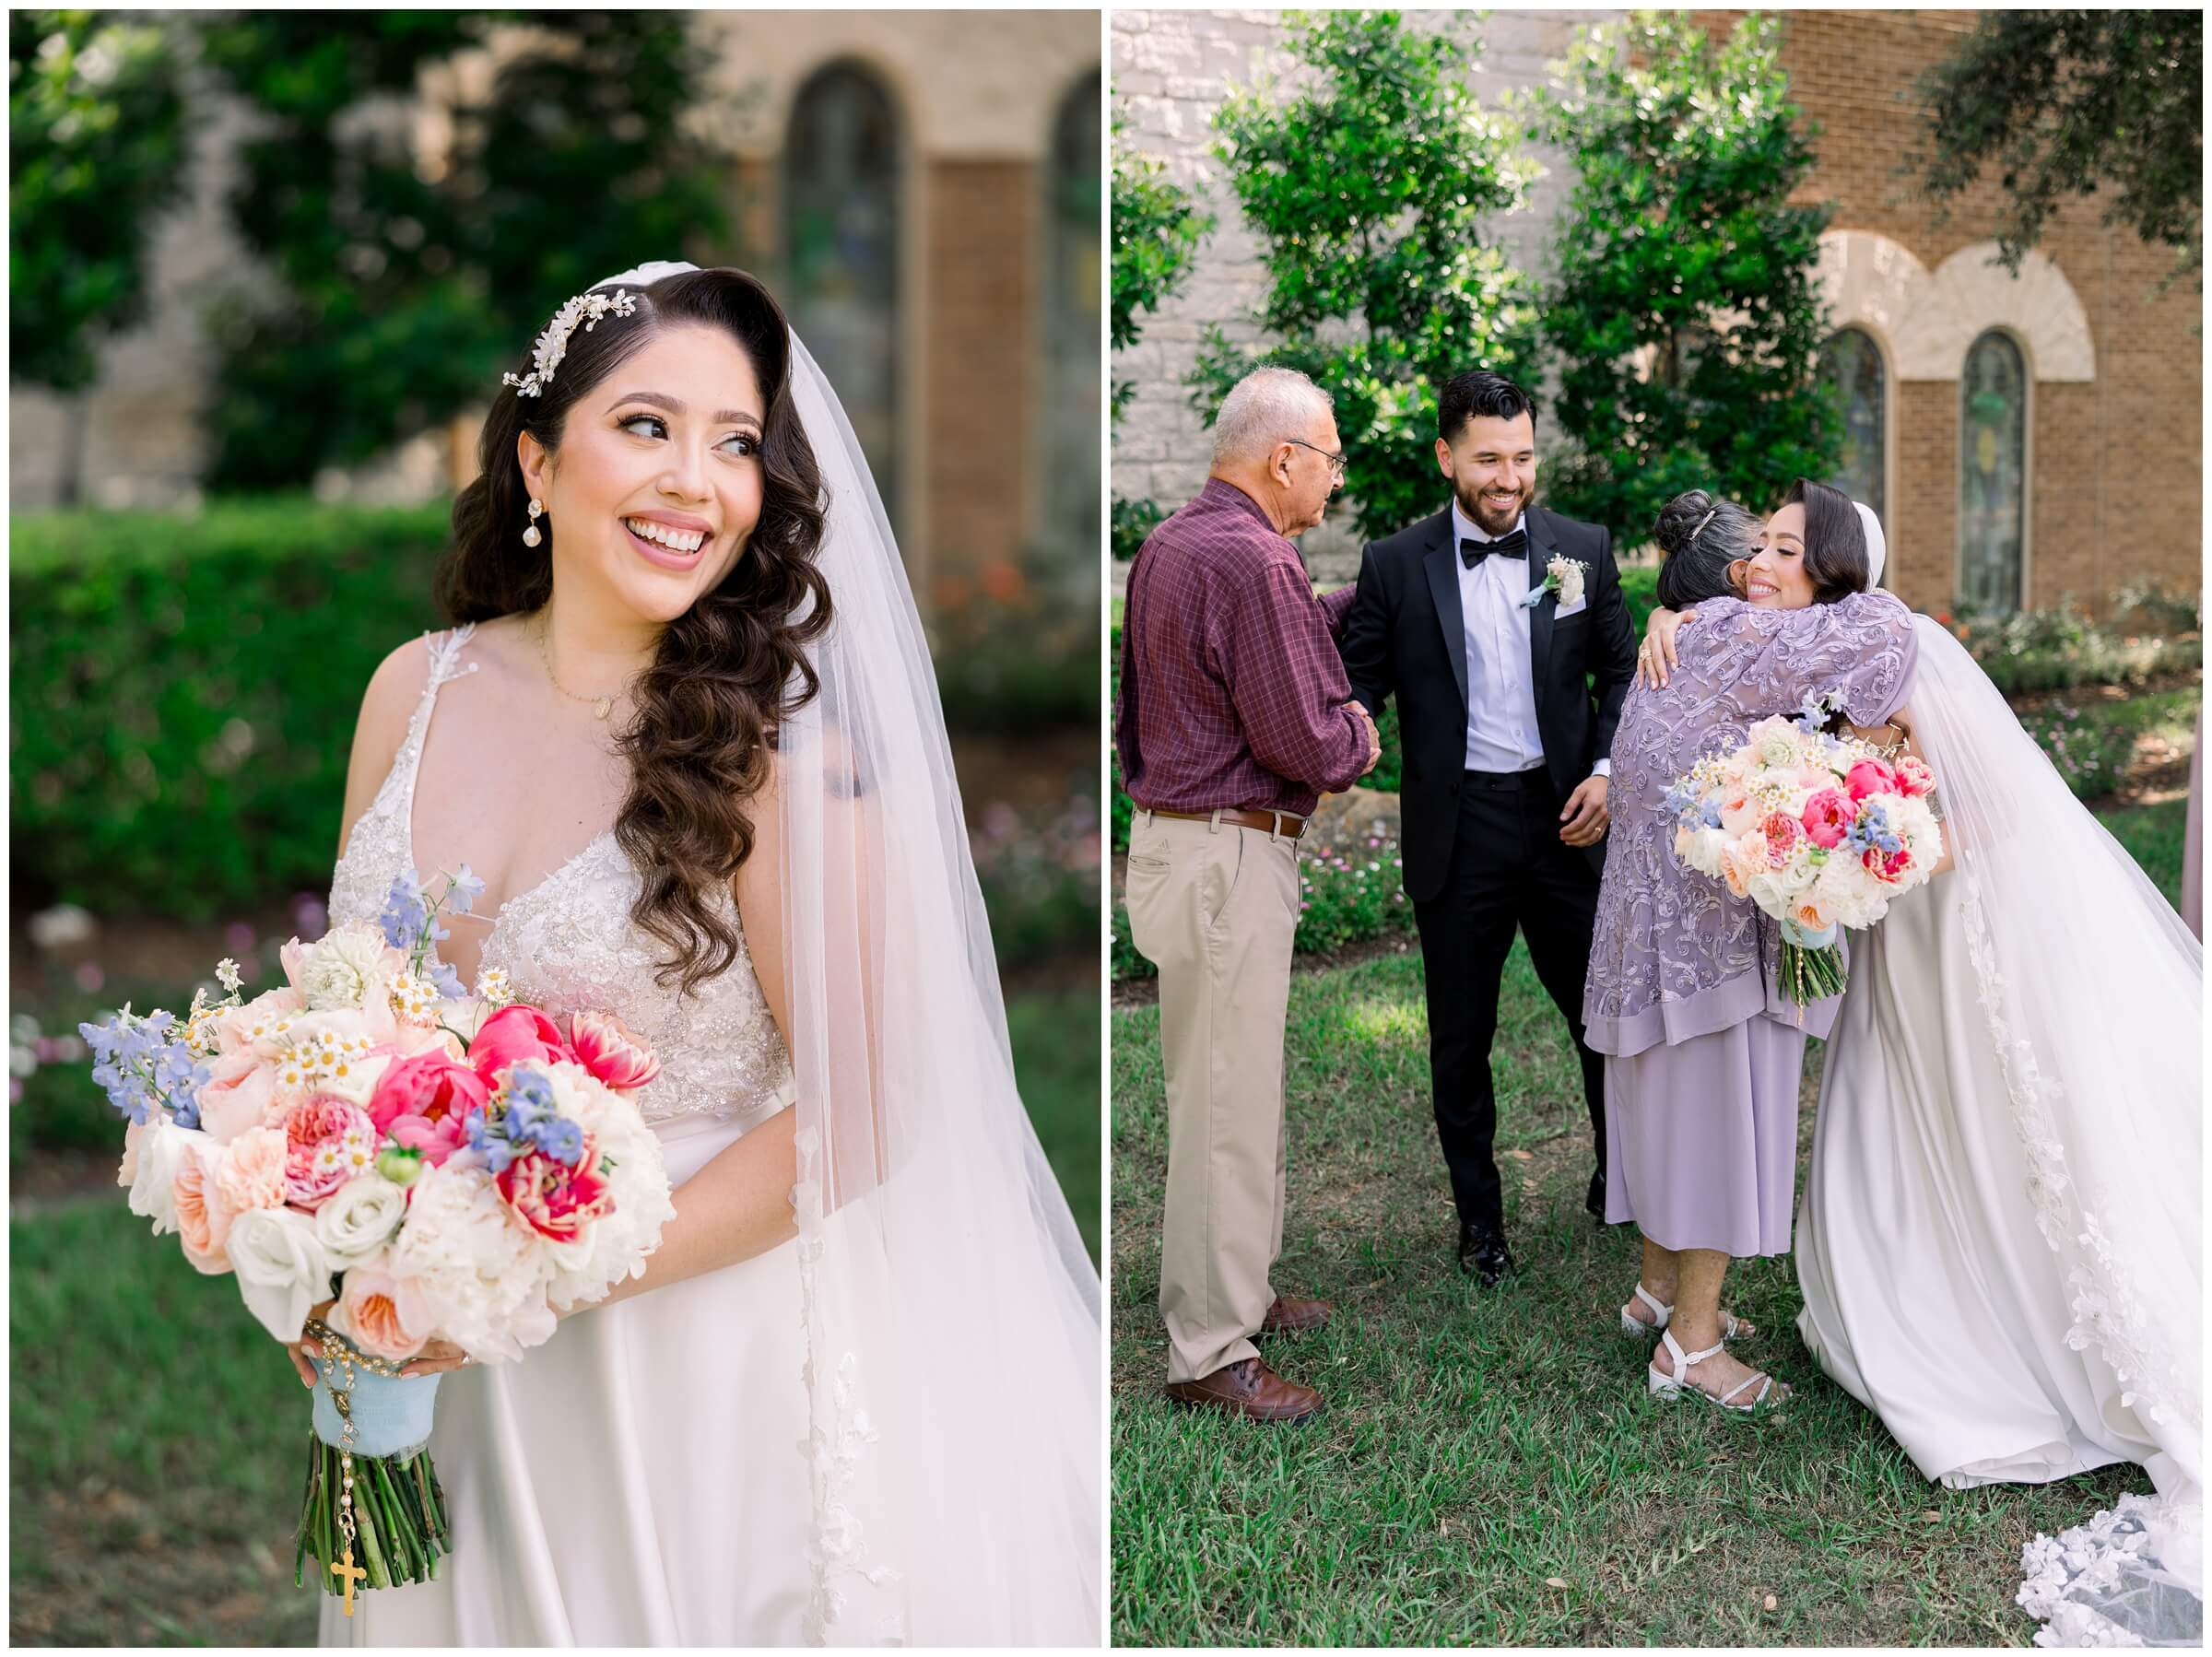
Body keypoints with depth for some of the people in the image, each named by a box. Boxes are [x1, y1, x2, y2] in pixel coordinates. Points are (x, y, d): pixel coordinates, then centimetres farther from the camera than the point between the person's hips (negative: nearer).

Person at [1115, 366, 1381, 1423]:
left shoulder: (1166, 545, 11)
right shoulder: (1252, 561, -20)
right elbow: (1303, 740, -21)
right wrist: (1360, 736, 0)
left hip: (1173, 828, 10)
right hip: (1230, 855, -10)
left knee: (1237, 1090, 21)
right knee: (1229, 1106, -2)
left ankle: (1240, 1290, 34)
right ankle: (1211, 1355, 6)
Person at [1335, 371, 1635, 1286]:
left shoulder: (1584, 549, 2)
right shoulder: (1395, 565, -3)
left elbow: (1620, 672, 8)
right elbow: (1360, 684, -2)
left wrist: (1607, 772, -5)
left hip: (1564, 818, 1)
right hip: (1456, 831, -1)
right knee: (1461, 1037, 10)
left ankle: (1620, 1181, 33)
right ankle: (1479, 1215, 28)